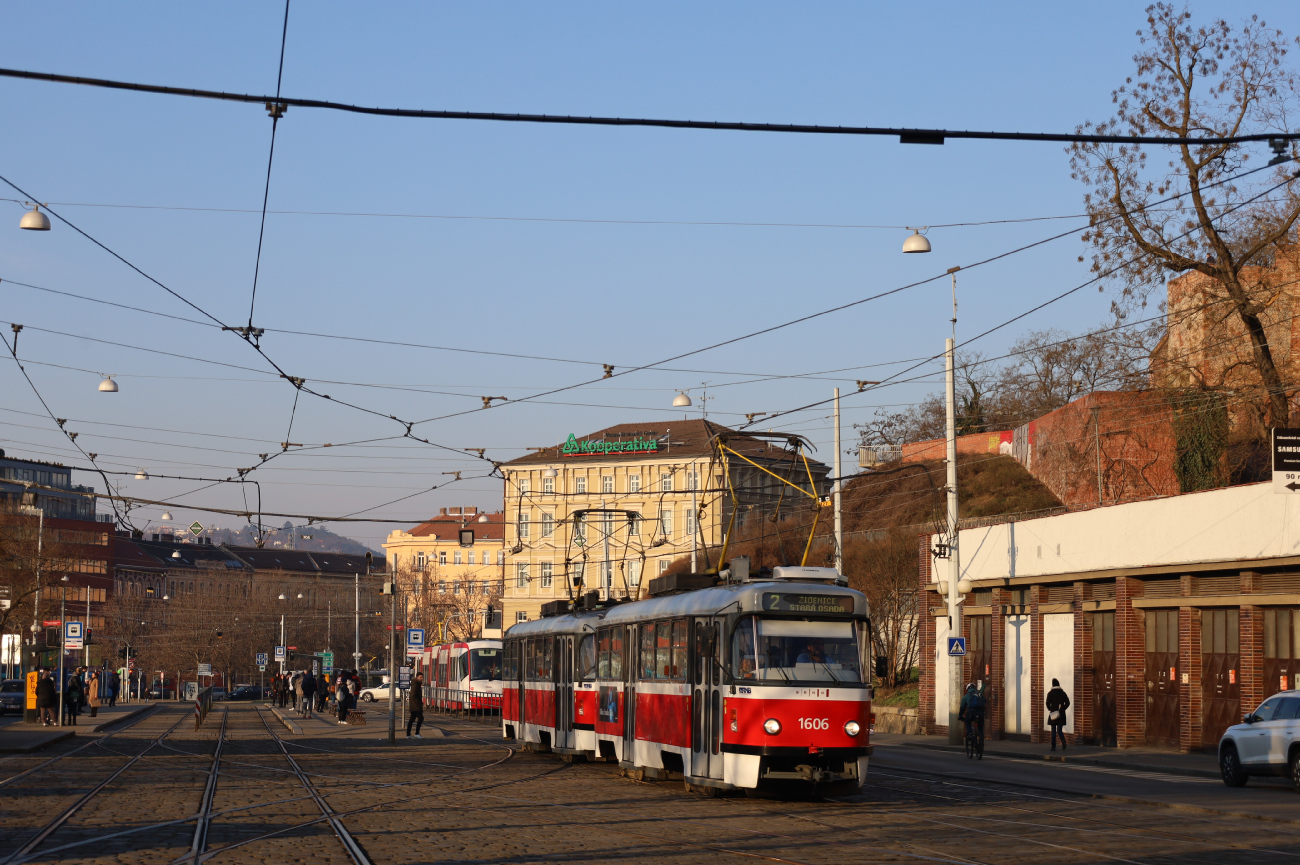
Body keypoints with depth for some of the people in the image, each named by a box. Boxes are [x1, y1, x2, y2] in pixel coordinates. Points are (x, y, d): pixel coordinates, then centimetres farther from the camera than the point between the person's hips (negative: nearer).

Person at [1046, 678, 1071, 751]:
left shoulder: (1050, 693, -5)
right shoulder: (1063, 693, 4)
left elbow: (1048, 703, -10)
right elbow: (1067, 703, 1)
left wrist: (1050, 709, 6)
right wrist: (1062, 709, 8)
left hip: (1053, 714, -2)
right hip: (1061, 714, 2)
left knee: (1053, 731, 5)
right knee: (1059, 730, 6)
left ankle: (1053, 746, 4)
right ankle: (1063, 740, -24)